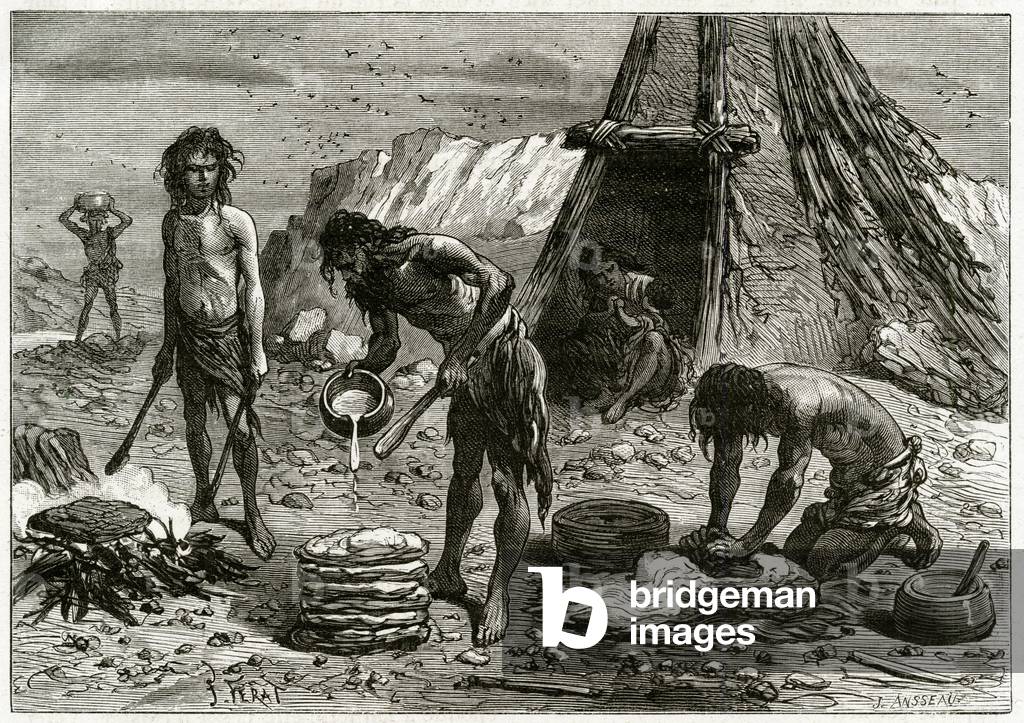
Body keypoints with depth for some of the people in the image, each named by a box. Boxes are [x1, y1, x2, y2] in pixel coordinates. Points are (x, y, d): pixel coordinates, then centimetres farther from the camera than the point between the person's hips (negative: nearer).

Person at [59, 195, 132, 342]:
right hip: (92, 275, 1)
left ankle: (118, 337, 6)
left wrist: (112, 209, -12)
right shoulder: (85, 235, 5)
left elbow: (127, 220, -12)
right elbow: (63, 219, 4)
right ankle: (78, 338, -5)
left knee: (113, 307, -1)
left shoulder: (110, 233, 0)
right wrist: (75, 206, -3)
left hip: (109, 275, -1)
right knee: (87, 306, -6)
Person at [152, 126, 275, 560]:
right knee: (194, 421, 14)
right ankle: (204, 495, 34)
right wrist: (168, 344, 15)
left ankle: (251, 511, 12)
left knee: (242, 429, -5)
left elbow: (253, 289, -10)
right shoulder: (173, 222, 2)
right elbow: (171, 285, 12)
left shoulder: (236, 222, -13)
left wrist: (257, 350, -11)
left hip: (229, 332, -4)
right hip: (189, 332, 4)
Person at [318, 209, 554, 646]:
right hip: (464, 367, 8)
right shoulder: (369, 283, 2)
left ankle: (499, 593, 2)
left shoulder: (426, 251, -22)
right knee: (464, 472, 17)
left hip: (503, 354, -8)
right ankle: (448, 573, 28)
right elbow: (387, 343, 12)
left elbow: (499, 283, -27)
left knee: (506, 482, -7)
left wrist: (459, 355, -28)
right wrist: (364, 369, -11)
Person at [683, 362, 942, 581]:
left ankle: (902, 523, 3)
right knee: (795, 551, 9)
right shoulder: (745, 387, -12)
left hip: (886, 477, -8)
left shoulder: (798, 405, -36)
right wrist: (716, 529, -2)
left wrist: (748, 544, -26)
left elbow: (788, 480, -31)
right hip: (847, 477, 8)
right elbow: (726, 465, -2)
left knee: (822, 563, -14)